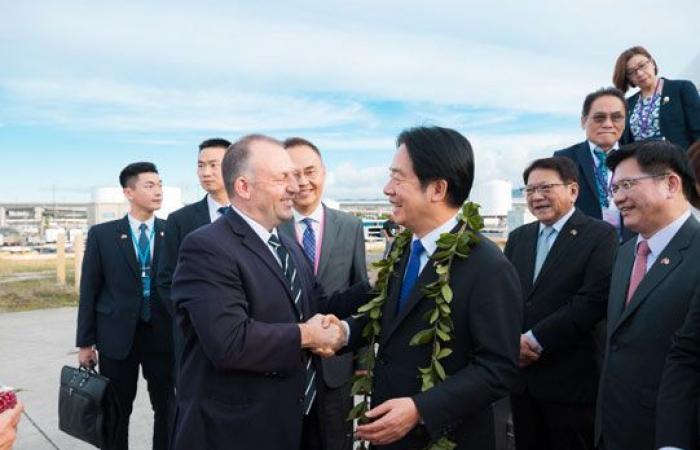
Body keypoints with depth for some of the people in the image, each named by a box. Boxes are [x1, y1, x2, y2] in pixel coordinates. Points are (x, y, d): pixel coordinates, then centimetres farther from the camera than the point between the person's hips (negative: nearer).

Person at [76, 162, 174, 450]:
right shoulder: (102, 234, -1)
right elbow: (89, 292, 1)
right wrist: (85, 342, 0)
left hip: (162, 335, 1)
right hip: (117, 336, 0)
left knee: (167, 408, 10)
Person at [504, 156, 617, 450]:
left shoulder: (600, 235, -6)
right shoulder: (518, 238, 13)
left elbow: (593, 300, -17)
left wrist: (535, 339, -17)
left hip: (570, 379, -5)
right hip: (521, 374, 5)